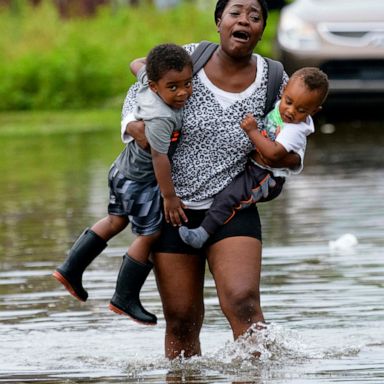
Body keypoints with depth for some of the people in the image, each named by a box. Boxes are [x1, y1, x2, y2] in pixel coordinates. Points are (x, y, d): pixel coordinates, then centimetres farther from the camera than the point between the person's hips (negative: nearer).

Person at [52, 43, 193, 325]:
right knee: (149, 235, 4)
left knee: (116, 221, 26)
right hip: (140, 182, -9)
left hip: (124, 169, 9)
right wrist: (169, 196, -25)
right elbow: (159, 157, -32)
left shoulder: (148, 79, -13)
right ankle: (126, 299, 16)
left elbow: (137, 65, 8)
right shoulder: (160, 119, -36)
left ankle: (71, 269, 32)